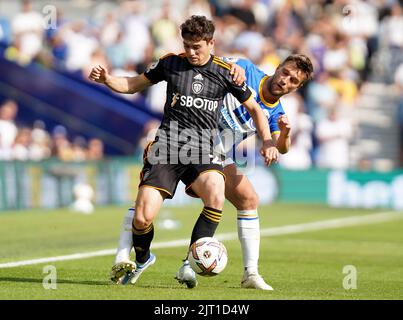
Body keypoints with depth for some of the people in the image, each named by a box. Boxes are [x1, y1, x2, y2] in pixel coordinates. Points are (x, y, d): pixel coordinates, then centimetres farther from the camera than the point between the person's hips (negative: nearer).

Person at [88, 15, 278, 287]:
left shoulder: (225, 72, 5)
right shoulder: (171, 63, 7)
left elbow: (254, 108, 14)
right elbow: (134, 85, 17)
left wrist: (268, 142, 2)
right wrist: (107, 79, -1)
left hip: (202, 150, 0)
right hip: (168, 145, 0)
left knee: (216, 196, -32)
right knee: (142, 216, -13)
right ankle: (142, 259, 22)